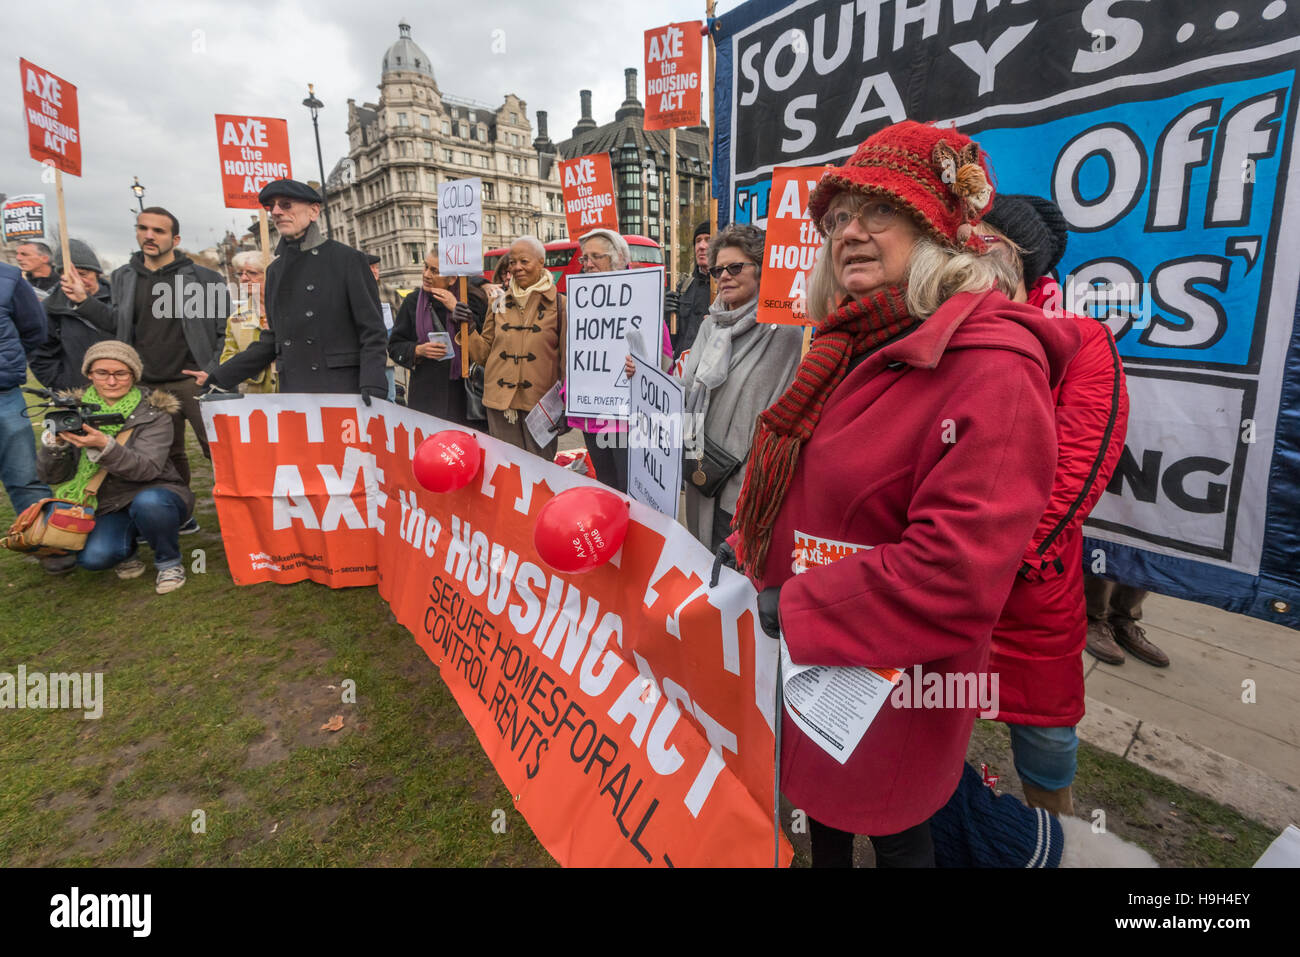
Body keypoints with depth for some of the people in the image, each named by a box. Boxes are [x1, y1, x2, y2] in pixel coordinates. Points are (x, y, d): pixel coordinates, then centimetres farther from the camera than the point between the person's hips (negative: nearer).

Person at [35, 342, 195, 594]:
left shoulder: (154, 413, -5)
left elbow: (148, 468, -21)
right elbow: (52, 476, 1)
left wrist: (104, 446, -36)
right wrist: (55, 442, -18)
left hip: (154, 494, -2)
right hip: (110, 507, 3)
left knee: (148, 502, -37)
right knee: (93, 557, -26)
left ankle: (169, 563, -9)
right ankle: (126, 550, 11)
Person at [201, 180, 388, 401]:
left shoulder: (348, 259, -1)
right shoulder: (275, 270, 16)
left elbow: (373, 332, -6)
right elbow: (272, 341, 19)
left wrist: (372, 388, -20)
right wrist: (218, 378, 14)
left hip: (343, 391, -5)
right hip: (292, 393, 5)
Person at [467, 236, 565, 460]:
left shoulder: (559, 304, 0)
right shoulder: (499, 303, 11)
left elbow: (567, 359, 0)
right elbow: (484, 353, 13)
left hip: (540, 402, -3)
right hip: (499, 400, 3)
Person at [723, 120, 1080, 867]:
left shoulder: (993, 368, -23)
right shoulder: (853, 345, 5)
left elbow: (958, 573, -30)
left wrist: (792, 609, -23)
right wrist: (748, 549, 3)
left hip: (891, 677, -7)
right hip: (805, 655, 7)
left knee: (891, 830, 20)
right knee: (819, 802, 29)